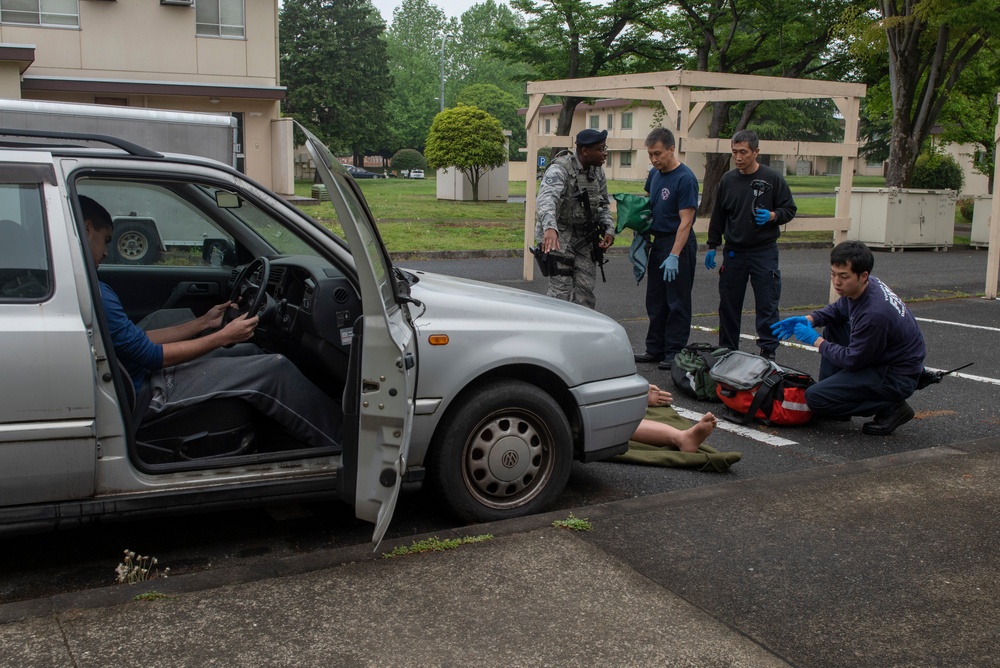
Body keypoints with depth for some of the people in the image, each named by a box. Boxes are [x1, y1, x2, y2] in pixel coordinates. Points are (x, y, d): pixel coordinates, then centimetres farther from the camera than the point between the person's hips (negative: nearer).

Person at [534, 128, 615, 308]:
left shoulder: (598, 172, 5)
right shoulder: (560, 170, -20)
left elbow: (603, 204, 18)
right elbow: (546, 199, -39)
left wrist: (609, 229, -1)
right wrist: (549, 227, -58)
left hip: (584, 237, 7)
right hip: (559, 236, -7)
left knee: (585, 290, 7)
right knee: (561, 290, -9)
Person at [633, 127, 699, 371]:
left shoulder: (685, 178, -17)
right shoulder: (654, 174, 8)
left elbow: (686, 221, -19)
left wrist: (674, 256, -23)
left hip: (678, 243, -8)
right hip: (658, 241, 8)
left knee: (677, 303, 0)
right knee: (655, 300, 13)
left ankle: (674, 353, 7)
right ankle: (655, 349, 22)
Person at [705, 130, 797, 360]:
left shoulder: (773, 178, -4)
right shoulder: (728, 180, 6)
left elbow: (789, 209, 1)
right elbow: (718, 216, 13)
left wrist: (772, 216, -18)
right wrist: (712, 246, 11)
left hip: (764, 252, -3)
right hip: (733, 252, 3)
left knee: (767, 306, -1)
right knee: (728, 305, 9)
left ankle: (768, 352, 7)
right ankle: (727, 350, 20)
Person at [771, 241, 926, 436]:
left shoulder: (874, 314, -31)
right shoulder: (861, 288, -4)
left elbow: (853, 360, -21)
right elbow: (838, 309, 18)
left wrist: (817, 341, -10)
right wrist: (809, 319, 0)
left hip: (897, 378, -10)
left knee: (815, 398, -17)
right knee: (833, 325, 19)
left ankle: (890, 408, -6)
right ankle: (832, 392, 17)